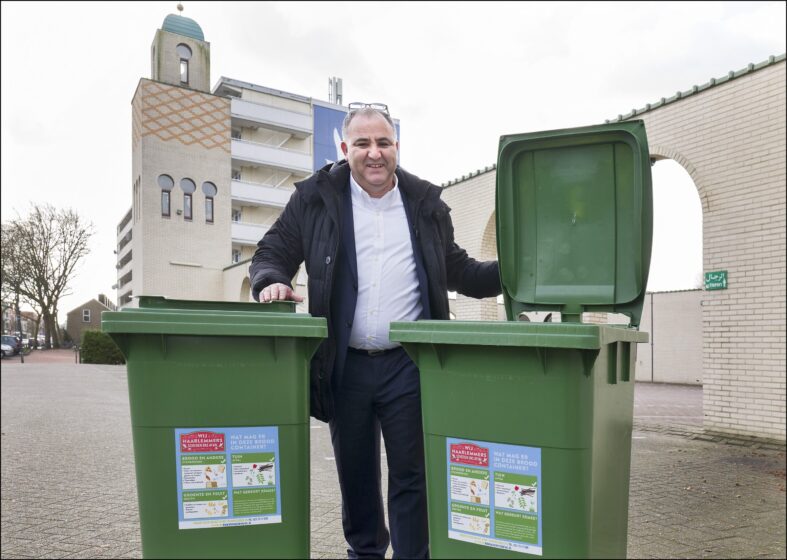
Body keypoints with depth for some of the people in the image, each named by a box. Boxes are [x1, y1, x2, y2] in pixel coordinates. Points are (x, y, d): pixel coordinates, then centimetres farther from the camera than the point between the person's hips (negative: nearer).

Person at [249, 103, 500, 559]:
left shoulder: (426, 203, 6)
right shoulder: (315, 197, 2)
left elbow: (459, 273, 13)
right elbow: (271, 253, 6)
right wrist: (272, 280, -17)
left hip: (407, 364, 0)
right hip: (345, 365, 1)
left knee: (410, 476, 8)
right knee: (355, 475, 17)